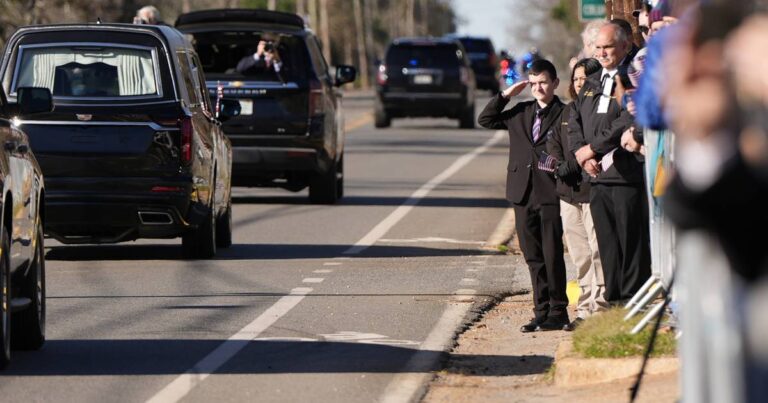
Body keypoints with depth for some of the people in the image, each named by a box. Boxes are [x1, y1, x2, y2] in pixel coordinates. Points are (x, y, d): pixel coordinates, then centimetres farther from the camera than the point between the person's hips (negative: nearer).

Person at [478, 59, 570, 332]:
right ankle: (542, 312, 14)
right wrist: (506, 95, 7)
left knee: (552, 255, -4)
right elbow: (486, 120, 15)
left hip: (550, 194, -5)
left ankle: (558, 313, 2)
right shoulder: (521, 112, 14)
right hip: (523, 194, 5)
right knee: (533, 257, 8)